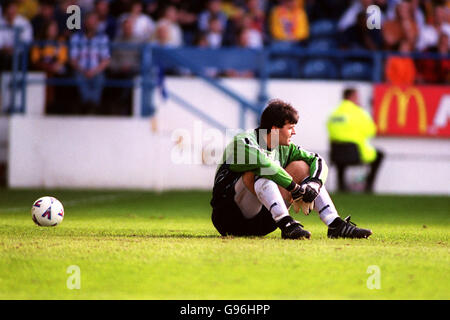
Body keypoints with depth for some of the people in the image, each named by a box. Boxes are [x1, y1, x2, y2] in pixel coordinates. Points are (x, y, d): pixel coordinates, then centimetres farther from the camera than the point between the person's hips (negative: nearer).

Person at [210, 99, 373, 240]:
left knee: (301, 167, 2)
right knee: (259, 171, -31)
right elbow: (264, 163, -32)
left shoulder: (284, 149, 8)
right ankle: (287, 225, -44)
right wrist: (295, 188, -29)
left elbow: (318, 161, 6)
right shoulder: (242, 142, -14)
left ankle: (335, 225, -8)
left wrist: (314, 185, -14)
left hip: (261, 223, 7)